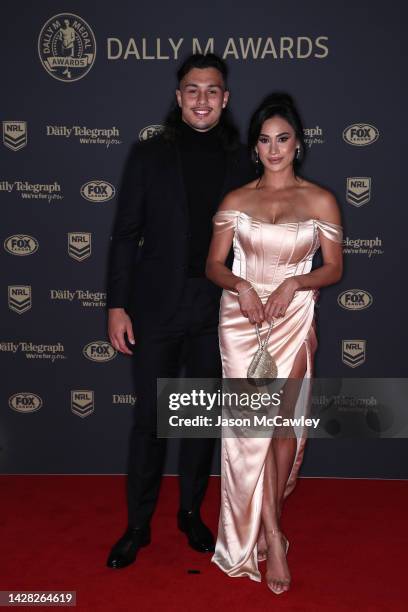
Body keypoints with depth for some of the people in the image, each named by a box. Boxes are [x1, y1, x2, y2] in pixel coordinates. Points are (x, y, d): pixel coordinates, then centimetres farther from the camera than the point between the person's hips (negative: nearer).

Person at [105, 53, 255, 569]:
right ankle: (138, 525, 20)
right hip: (157, 308, -1)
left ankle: (191, 513, 30)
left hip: (216, 309, 2)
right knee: (148, 419, 5)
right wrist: (117, 305, -7)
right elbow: (125, 234, -1)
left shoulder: (239, 161, 6)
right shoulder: (149, 155, 1)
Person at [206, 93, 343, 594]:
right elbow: (213, 265, 4)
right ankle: (273, 538, 5)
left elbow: (334, 269, 3)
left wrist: (294, 283, -15)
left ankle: (264, 521, 27)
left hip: (293, 322, 0)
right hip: (242, 320, 0)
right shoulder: (235, 200, 4)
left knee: (284, 422, 4)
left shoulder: (320, 200, 2)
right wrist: (241, 286, -16)